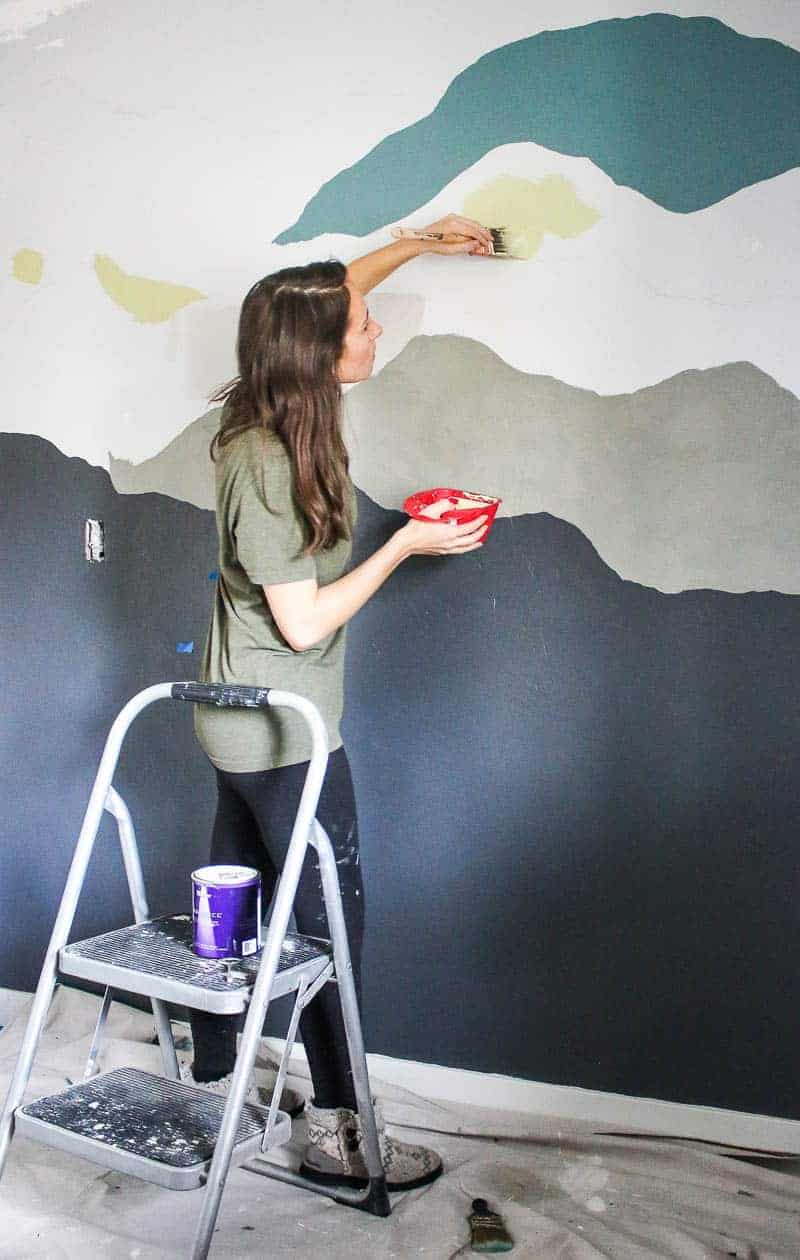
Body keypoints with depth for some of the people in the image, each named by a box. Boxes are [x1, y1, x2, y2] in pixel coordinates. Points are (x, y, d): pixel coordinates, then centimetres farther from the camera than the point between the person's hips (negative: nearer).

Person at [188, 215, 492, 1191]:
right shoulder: (268, 463, -23)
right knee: (331, 916, 1)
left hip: (240, 724, 9)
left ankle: (211, 1082, 35)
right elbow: (304, 623, -21)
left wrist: (420, 242, 24)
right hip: (282, 735, -9)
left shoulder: (266, 424, 3)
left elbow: (333, 292, 21)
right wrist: (406, 545, -16)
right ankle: (338, 1131, 15)